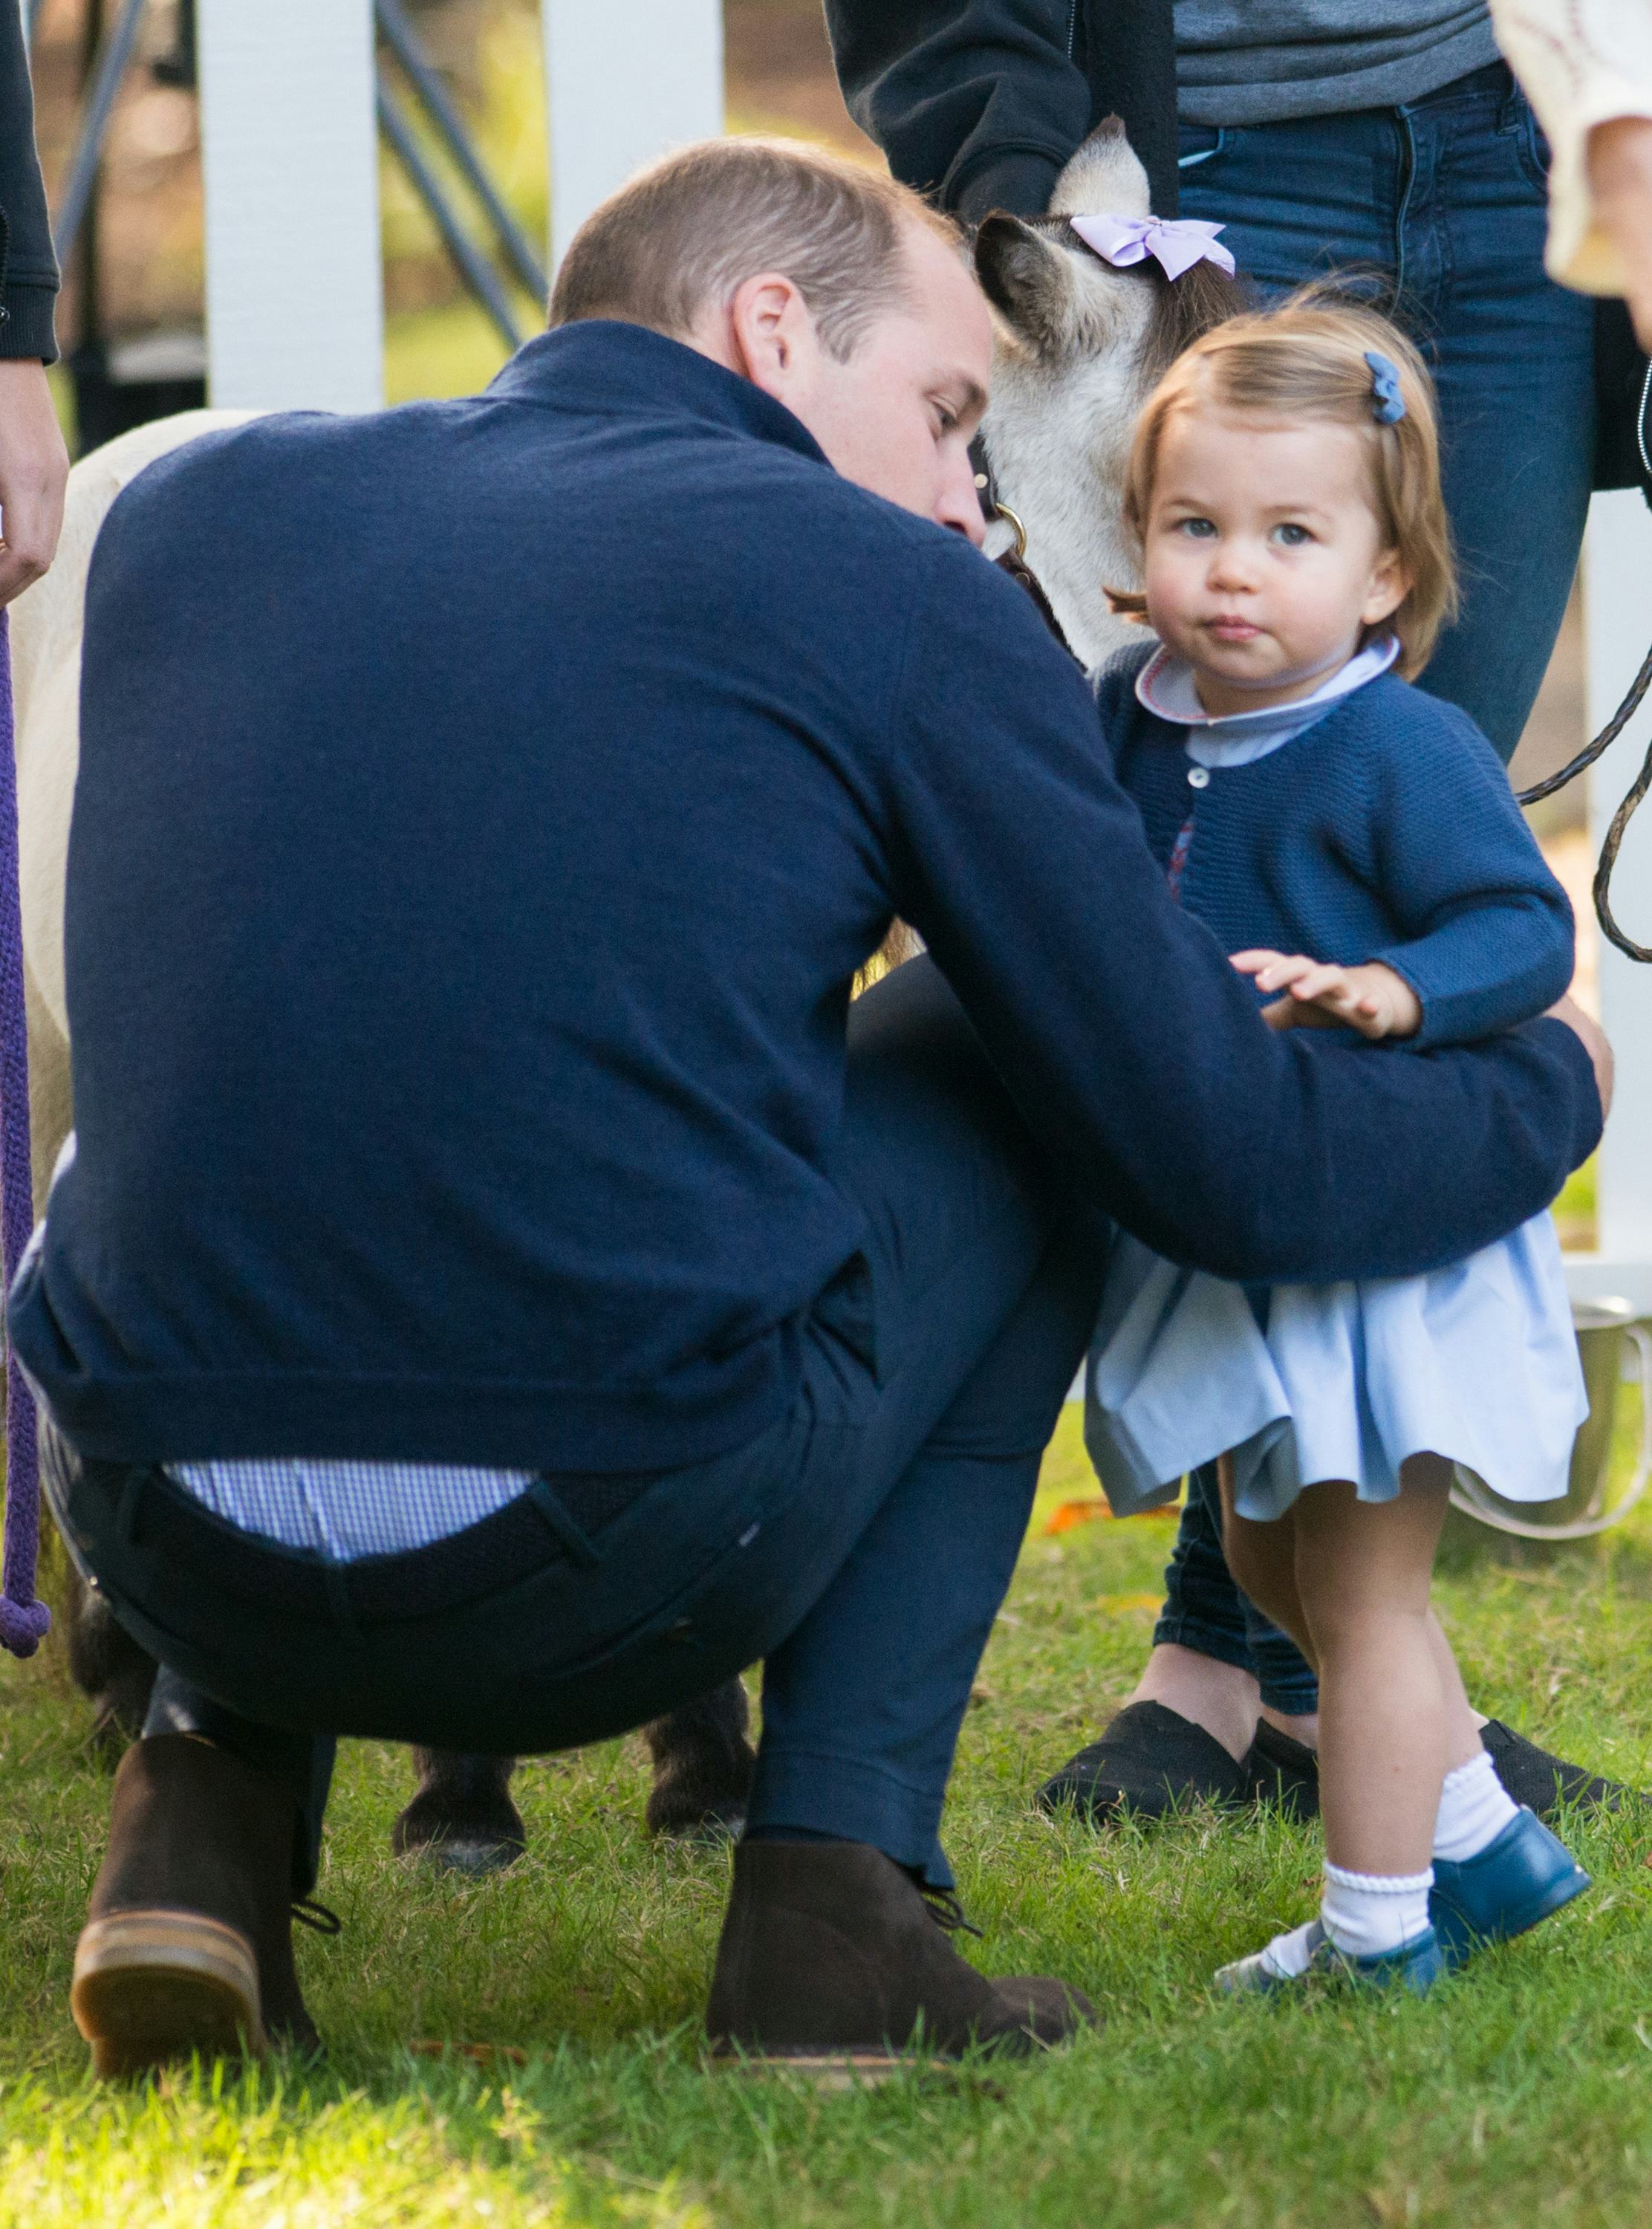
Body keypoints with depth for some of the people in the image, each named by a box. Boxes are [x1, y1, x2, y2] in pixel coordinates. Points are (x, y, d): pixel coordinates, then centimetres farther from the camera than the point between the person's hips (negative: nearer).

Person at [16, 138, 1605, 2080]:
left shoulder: (190, 506, 15)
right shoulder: (898, 599, 4)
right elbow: (1229, 1168, 8)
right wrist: (1548, 1084, 29)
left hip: (158, 1537, 4)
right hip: (621, 1575, -4)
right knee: (1020, 1068, 22)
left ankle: (214, 1786, 14)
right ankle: (834, 1882, 12)